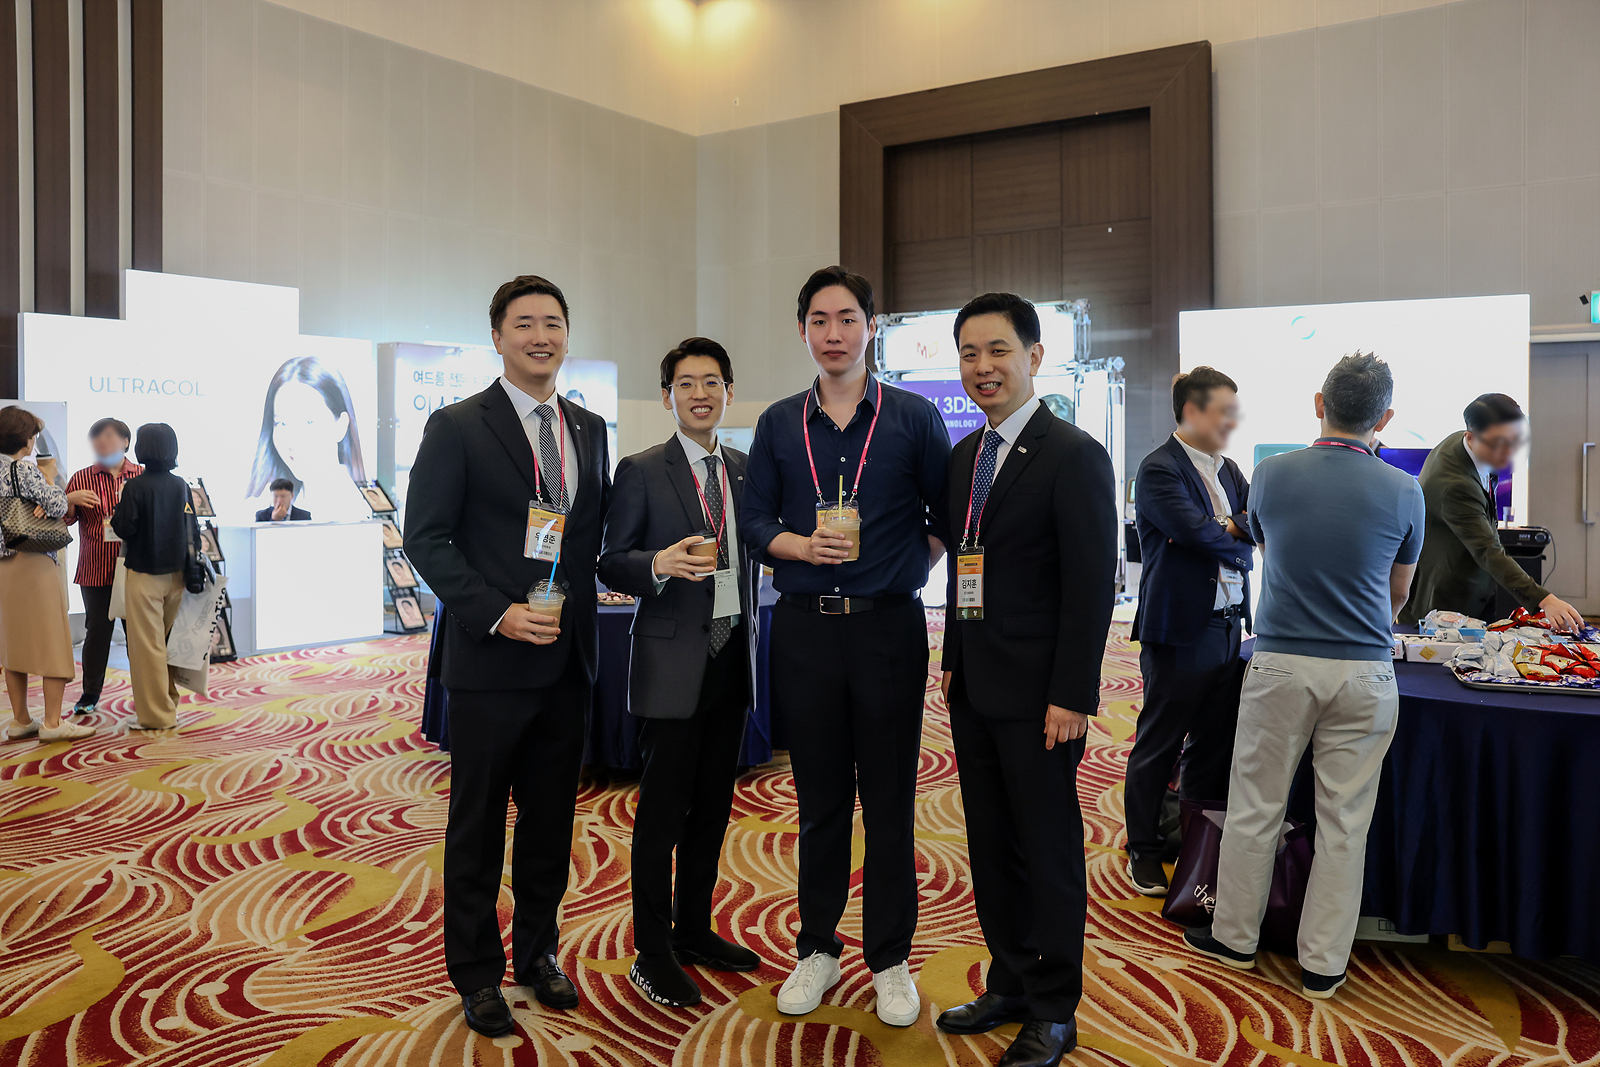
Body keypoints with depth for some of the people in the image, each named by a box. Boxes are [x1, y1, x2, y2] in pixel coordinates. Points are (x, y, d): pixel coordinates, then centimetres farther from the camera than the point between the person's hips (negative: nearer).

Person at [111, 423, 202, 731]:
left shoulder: (135, 487, -12)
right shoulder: (182, 486, 3)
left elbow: (124, 529, -15)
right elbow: (193, 529, 7)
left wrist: (113, 517, 6)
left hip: (144, 575, -5)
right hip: (175, 573, 5)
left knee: (147, 644, 1)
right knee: (169, 641, 15)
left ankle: (155, 714, 5)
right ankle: (169, 703, 22)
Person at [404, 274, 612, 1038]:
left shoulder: (590, 430, 11)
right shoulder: (456, 428, -5)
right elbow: (426, 537, -9)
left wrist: (581, 612, 3)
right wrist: (496, 614, -18)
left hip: (567, 660, 5)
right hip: (489, 660, -5)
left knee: (551, 817, 15)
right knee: (478, 824, 8)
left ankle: (537, 951, 33)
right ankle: (476, 974, 25)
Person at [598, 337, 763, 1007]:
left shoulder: (744, 470, 11)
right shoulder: (641, 472, -5)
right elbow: (610, 565, -7)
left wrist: (751, 631, 14)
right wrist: (661, 563, -25)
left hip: (732, 657, 6)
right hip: (673, 660, -6)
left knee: (713, 803, 14)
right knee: (662, 812, 1)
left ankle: (694, 930, 30)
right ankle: (652, 954, 15)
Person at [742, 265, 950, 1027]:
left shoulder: (914, 418, 2)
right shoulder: (779, 424, 8)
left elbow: (944, 514, 7)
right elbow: (754, 517, 5)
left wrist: (913, 568, -1)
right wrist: (799, 545, -12)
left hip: (888, 627, -2)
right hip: (805, 628, 2)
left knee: (889, 802, 6)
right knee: (819, 800, 12)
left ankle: (890, 960, 21)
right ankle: (818, 949, 27)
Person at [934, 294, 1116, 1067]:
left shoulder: (1074, 456, -12)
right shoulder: (964, 454, 11)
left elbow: (1092, 586, -15)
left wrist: (1070, 697, -17)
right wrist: (952, 659, 13)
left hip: (1036, 695, -7)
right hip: (974, 688, 7)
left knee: (1049, 850, 6)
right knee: (991, 845, 16)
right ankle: (1010, 983, 32)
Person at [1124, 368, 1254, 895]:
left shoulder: (1229, 470, 14)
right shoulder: (1159, 469, -12)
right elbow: (1198, 533, -21)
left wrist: (1224, 528, -13)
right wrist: (1239, 542, -4)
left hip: (1227, 626, 8)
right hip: (1180, 630, -8)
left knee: (1214, 743, 14)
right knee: (1158, 746, 4)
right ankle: (1144, 851, 17)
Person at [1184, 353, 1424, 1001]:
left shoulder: (1273, 475, -4)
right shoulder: (1403, 492, -3)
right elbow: (1398, 592, 12)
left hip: (1281, 663, 0)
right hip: (1364, 673, 1)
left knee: (1255, 807, 11)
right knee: (1344, 821, 9)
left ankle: (1235, 937, 25)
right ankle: (1323, 963, 19)